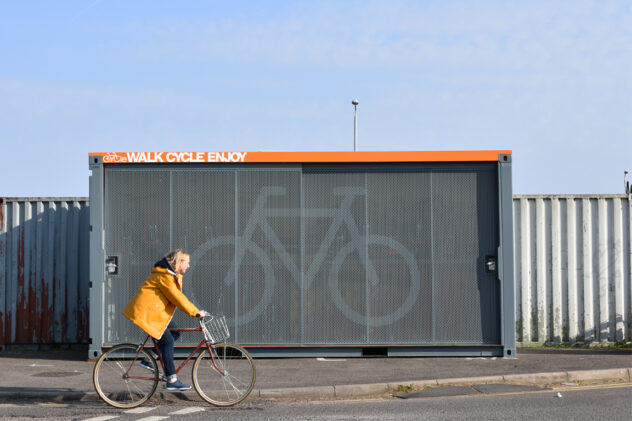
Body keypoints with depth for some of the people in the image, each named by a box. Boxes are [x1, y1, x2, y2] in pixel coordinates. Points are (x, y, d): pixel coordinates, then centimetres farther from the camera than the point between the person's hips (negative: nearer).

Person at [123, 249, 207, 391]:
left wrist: (195, 311, 8)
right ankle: (171, 381, -10)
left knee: (175, 332, 6)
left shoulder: (172, 275, 15)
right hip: (145, 311, -11)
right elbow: (177, 298, -22)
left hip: (155, 311, 11)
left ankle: (148, 360, 10)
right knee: (167, 341, -11)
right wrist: (195, 312, -20)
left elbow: (177, 297, 16)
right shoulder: (164, 276, -17)